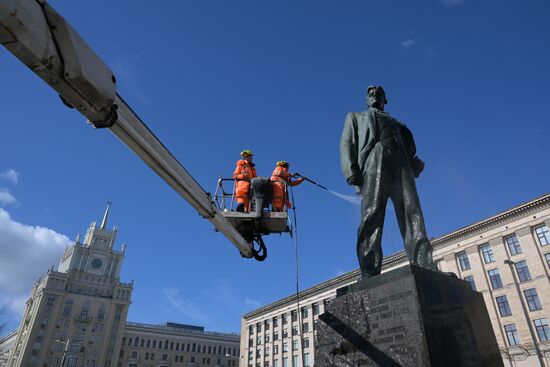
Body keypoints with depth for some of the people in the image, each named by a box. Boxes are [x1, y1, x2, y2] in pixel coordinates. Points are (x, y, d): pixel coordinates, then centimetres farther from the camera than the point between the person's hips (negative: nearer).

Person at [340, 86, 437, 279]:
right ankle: (370, 279, -29)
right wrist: (351, 171, -6)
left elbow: (409, 148, 24)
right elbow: (347, 143, 14)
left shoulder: (396, 123, 39)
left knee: (412, 215, -16)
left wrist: (417, 164, -2)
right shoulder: (355, 116, 33)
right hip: (374, 157, -3)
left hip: (401, 162, 3)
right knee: (371, 216, -21)